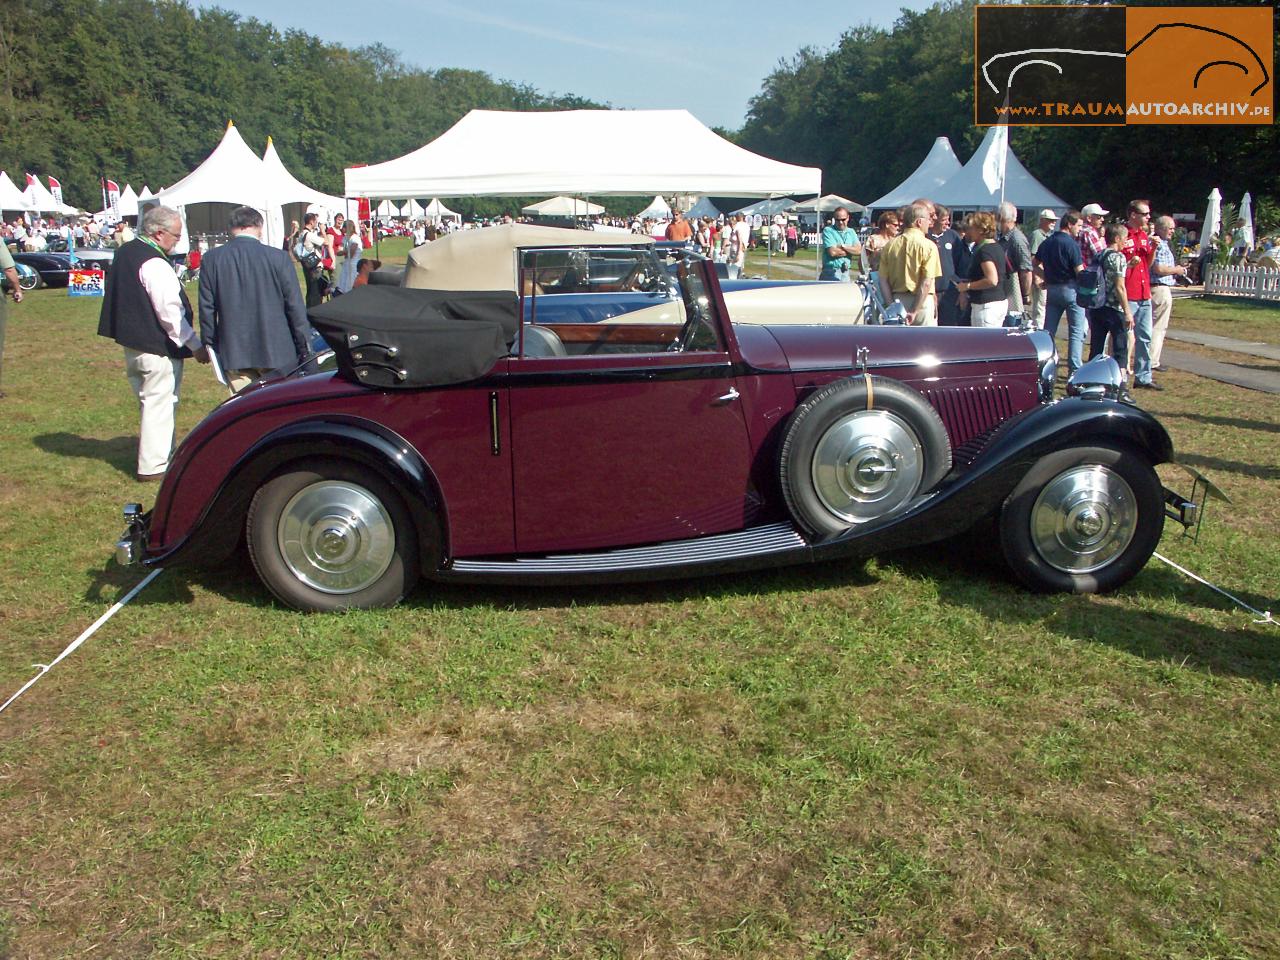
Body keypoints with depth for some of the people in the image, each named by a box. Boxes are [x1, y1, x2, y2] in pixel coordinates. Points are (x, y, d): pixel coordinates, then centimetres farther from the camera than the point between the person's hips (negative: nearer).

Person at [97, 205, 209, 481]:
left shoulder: (125, 253, 8)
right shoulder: (155, 265, -22)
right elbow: (170, 313, -22)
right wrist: (196, 346, -15)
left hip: (131, 342, 10)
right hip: (157, 347, -10)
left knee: (149, 401, 20)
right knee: (160, 404, -1)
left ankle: (155, 455, 31)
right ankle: (153, 466, 4)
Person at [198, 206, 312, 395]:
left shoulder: (211, 259, -1)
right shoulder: (278, 258, -8)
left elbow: (207, 307, 3)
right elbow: (295, 305, -5)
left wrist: (209, 344, 13)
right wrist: (304, 347, 3)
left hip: (233, 352, 2)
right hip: (276, 351, -2)